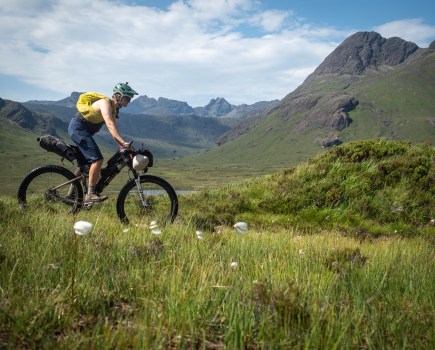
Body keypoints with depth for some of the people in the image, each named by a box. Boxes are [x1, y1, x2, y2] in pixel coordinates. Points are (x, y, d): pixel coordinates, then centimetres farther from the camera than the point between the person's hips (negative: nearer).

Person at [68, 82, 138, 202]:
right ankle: (90, 194, -18)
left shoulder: (114, 110, 12)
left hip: (82, 130, 10)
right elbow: (110, 125, -31)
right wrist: (123, 142, -40)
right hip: (78, 128, -10)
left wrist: (124, 147, 3)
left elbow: (114, 132, 13)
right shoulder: (105, 102, -17)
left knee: (86, 162, 19)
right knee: (97, 159, -19)